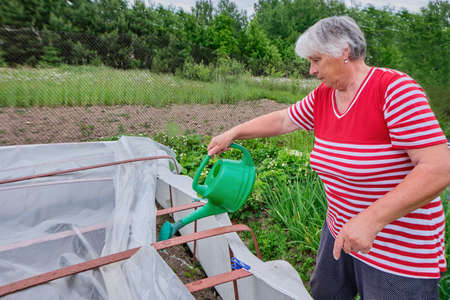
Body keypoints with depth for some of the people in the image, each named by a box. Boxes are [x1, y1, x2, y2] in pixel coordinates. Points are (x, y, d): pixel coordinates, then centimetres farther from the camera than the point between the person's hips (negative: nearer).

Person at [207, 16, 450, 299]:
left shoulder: (395, 89, -22)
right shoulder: (322, 97, -1)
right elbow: (282, 120, 12)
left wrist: (372, 219, -32)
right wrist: (233, 133, 12)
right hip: (342, 231, 7)